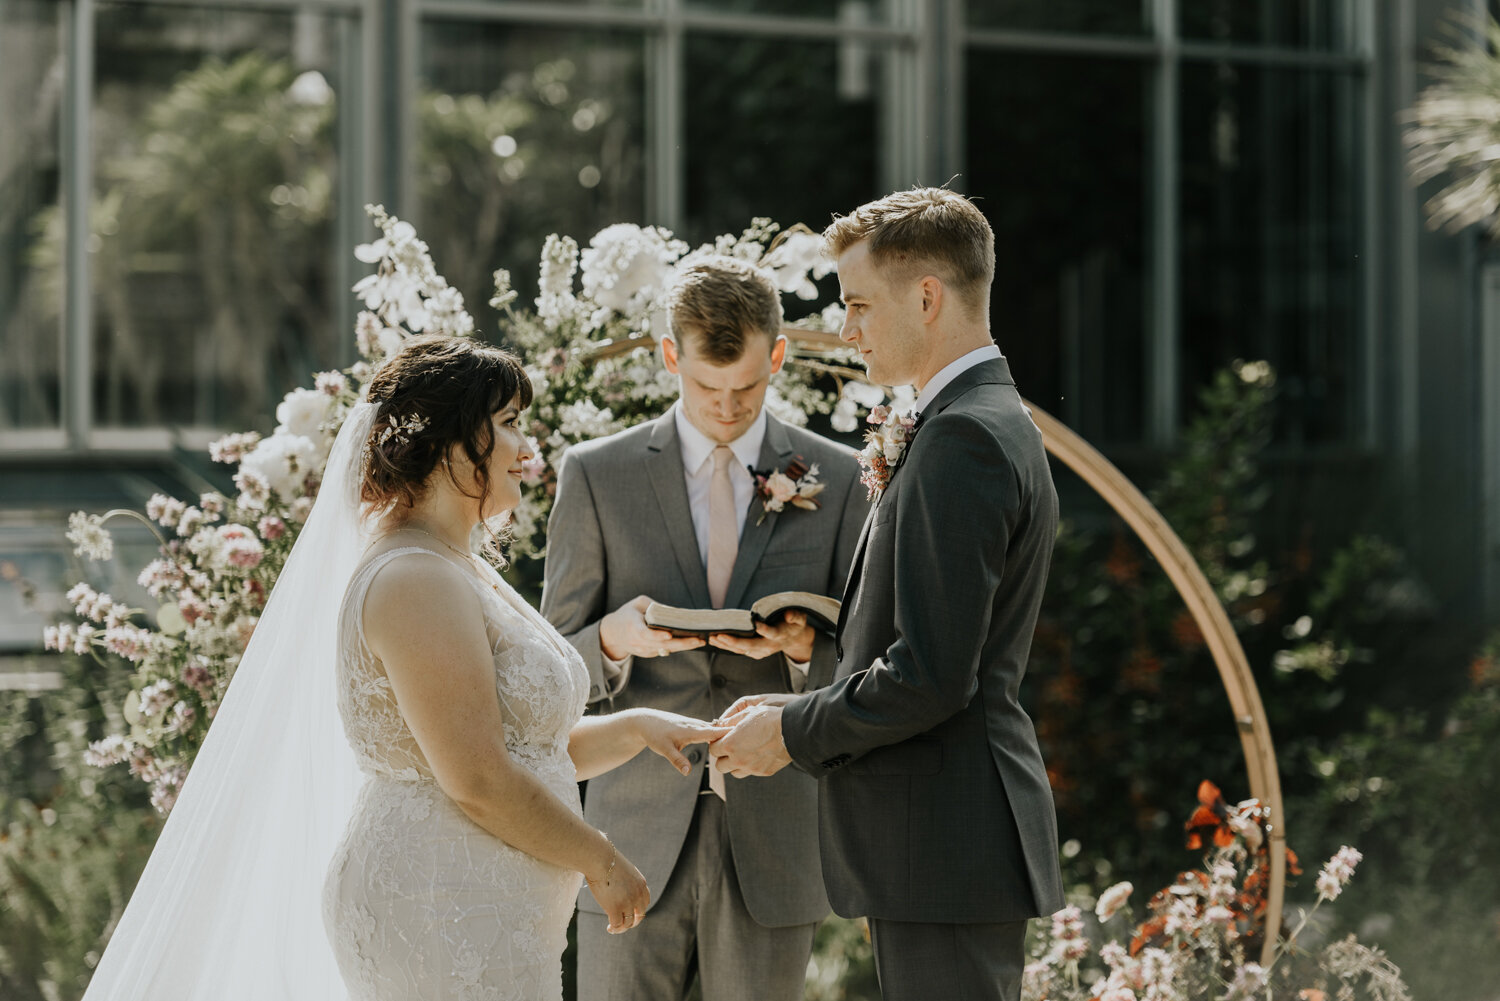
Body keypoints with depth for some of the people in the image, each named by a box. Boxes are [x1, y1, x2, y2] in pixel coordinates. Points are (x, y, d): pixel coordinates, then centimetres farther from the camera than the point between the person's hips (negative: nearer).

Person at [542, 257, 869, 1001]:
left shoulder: (836, 480, 6)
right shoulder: (596, 475, 3)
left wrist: (805, 649, -15)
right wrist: (614, 638, -17)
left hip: (774, 839, 1)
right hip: (638, 835, -1)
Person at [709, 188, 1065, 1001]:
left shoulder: (961, 439, -17)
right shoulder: (993, 423, 16)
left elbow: (931, 675, -23)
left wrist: (792, 732, -11)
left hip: (944, 843, -11)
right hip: (952, 842, 11)